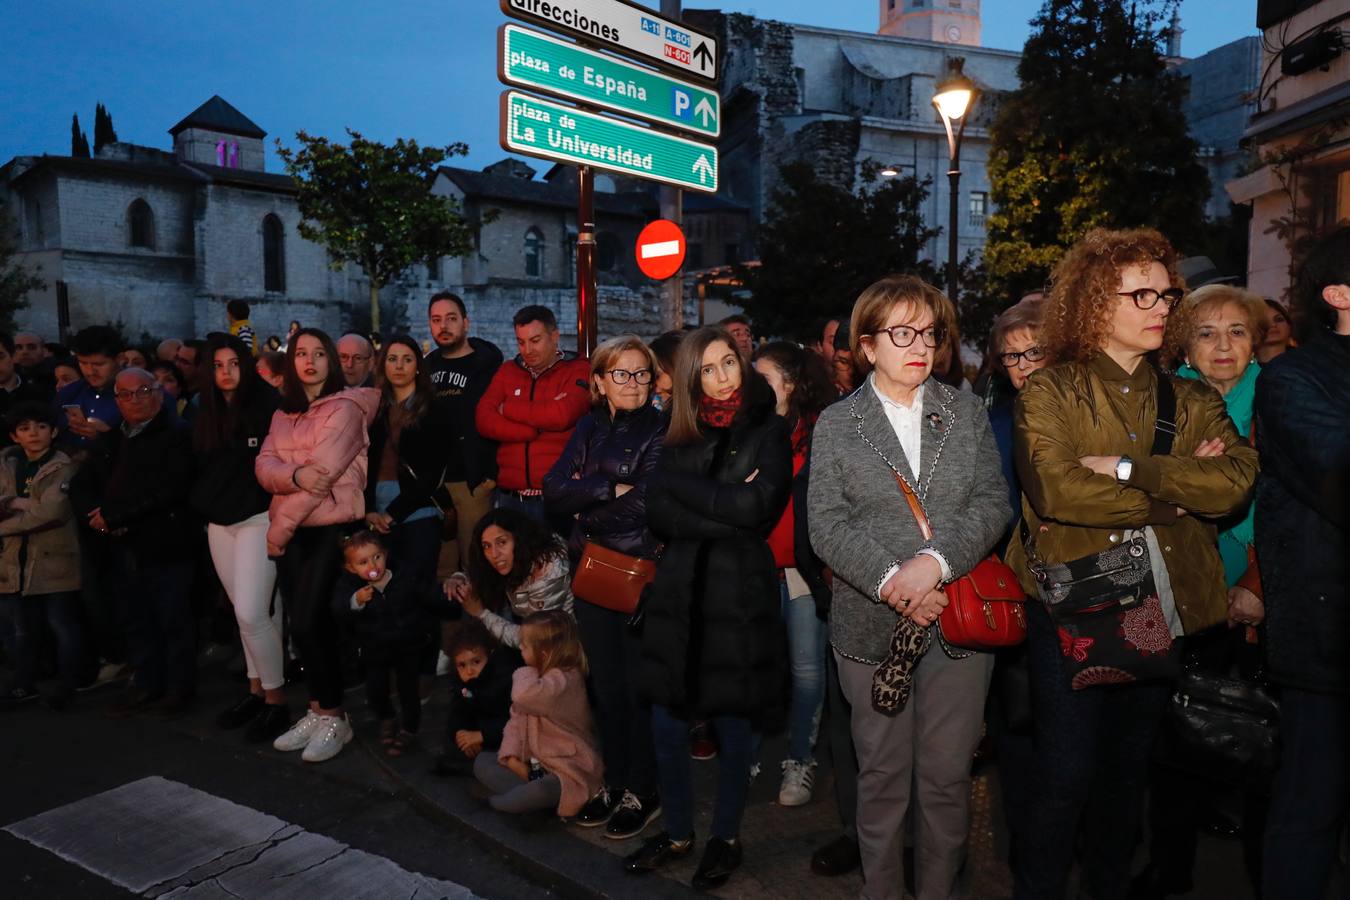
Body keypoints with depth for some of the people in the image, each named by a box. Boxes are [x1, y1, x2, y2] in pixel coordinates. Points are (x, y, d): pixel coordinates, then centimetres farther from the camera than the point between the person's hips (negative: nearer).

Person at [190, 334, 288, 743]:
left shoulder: (266, 407, -8)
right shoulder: (207, 414, 12)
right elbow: (202, 468, 20)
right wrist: (201, 506, 13)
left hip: (257, 519, -6)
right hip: (218, 523, 6)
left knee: (251, 613, -10)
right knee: (246, 613, 11)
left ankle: (276, 700, 3)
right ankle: (256, 690, 22)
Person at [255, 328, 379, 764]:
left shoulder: (344, 407, -7)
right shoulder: (283, 413, 16)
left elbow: (324, 472, -15)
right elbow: (264, 467, 3)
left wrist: (280, 525, -10)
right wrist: (296, 475, -20)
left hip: (331, 525, -6)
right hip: (291, 529, 6)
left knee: (308, 622, -10)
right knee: (306, 624, 7)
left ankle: (333, 717, 4)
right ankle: (318, 711, 20)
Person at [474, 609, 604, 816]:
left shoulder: (563, 679, -23)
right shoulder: (537, 676, 8)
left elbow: (524, 695, -42)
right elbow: (517, 718, 8)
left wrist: (524, 672, -19)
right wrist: (512, 756, -8)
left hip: (568, 770, -10)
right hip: (535, 762, 10)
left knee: (540, 792, -39)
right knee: (482, 761, 5)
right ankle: (530, 793, -13)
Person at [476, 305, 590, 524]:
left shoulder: (578, 370, 0)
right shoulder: (507, 371, 13)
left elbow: (562, 415, -18)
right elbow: (484, 420, 0)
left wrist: (508, 408, -3)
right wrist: (539, 428, -12)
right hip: (510, 496, 4)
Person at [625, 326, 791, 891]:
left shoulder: (768, 432, 1)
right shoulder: (681, 436, 10)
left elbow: (756, 507, -15)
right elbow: (658, 514, -2)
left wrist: (681, 483, -7)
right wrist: (728, 513, -12)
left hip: (740, 595, -3)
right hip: (679, 592, 3)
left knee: (734, 725, 7)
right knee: (666, 726, 7)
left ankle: (727, 837, 28)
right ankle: (678, 833, 28)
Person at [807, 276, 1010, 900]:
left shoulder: (967, 413, 7)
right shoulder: (836, 424, 2)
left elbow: (993, 502, -1)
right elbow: (826, 525, -6)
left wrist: (937, 559, -17)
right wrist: (890, 581, -18)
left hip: (958, 619, 1)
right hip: (871, 625, -1)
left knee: (947, 775, 10)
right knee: (882, 775, 12)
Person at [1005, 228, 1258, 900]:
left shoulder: (1192, 402, 9)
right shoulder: (1050, 392, -3)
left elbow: (1237, 479, -10)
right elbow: (1055, 491, -20)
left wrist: (1128, 468, -18)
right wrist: (1177, 488, -12)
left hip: (1161, 614, 4)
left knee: (1127, 775, 18)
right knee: (1067, 779, -1)